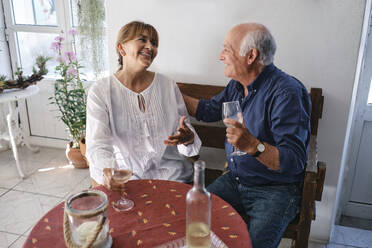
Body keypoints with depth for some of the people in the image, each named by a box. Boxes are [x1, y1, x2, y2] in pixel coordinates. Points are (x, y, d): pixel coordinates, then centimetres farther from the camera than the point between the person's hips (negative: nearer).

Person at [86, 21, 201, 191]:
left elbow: (185, 129, 7)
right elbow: (98, 144, -9)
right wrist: (106, 170, -31)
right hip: (125, 172, -1)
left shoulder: (168, 86, 4)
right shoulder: (100, 91, -3)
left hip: (168, 171, 1)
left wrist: (188, 138, -18)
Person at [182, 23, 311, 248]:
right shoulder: (238, 85, 4)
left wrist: (253, 145, -40)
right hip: (235, 179, 7)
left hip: (276, 190, -6)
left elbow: (295, 162, -25)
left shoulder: (287, 93, -21)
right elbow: (209, 110, 21)